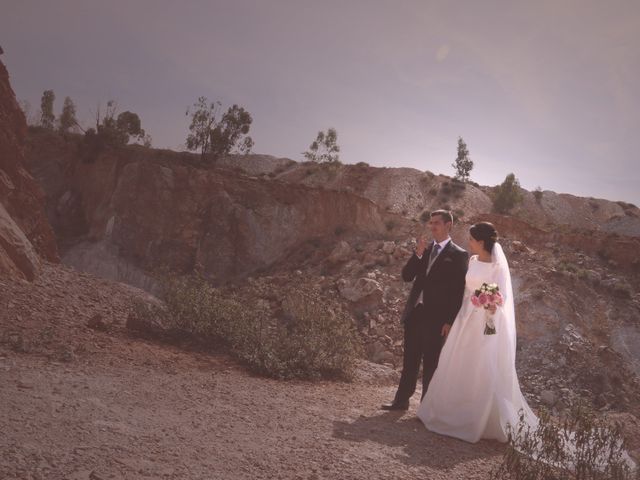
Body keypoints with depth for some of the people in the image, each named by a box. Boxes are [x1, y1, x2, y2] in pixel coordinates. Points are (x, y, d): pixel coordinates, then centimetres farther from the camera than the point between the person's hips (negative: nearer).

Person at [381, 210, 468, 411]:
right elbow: (406, 276, 5)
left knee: (430, 364, 5)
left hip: (435, 317, -5)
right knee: (409, 360, 13)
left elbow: (459, 291, -8)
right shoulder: (424, 250, 11)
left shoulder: (458, 255, -5)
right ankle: (401, 400, 23)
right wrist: (418, 254, -9)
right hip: (414, 313, 5)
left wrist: (450, 321, -12)